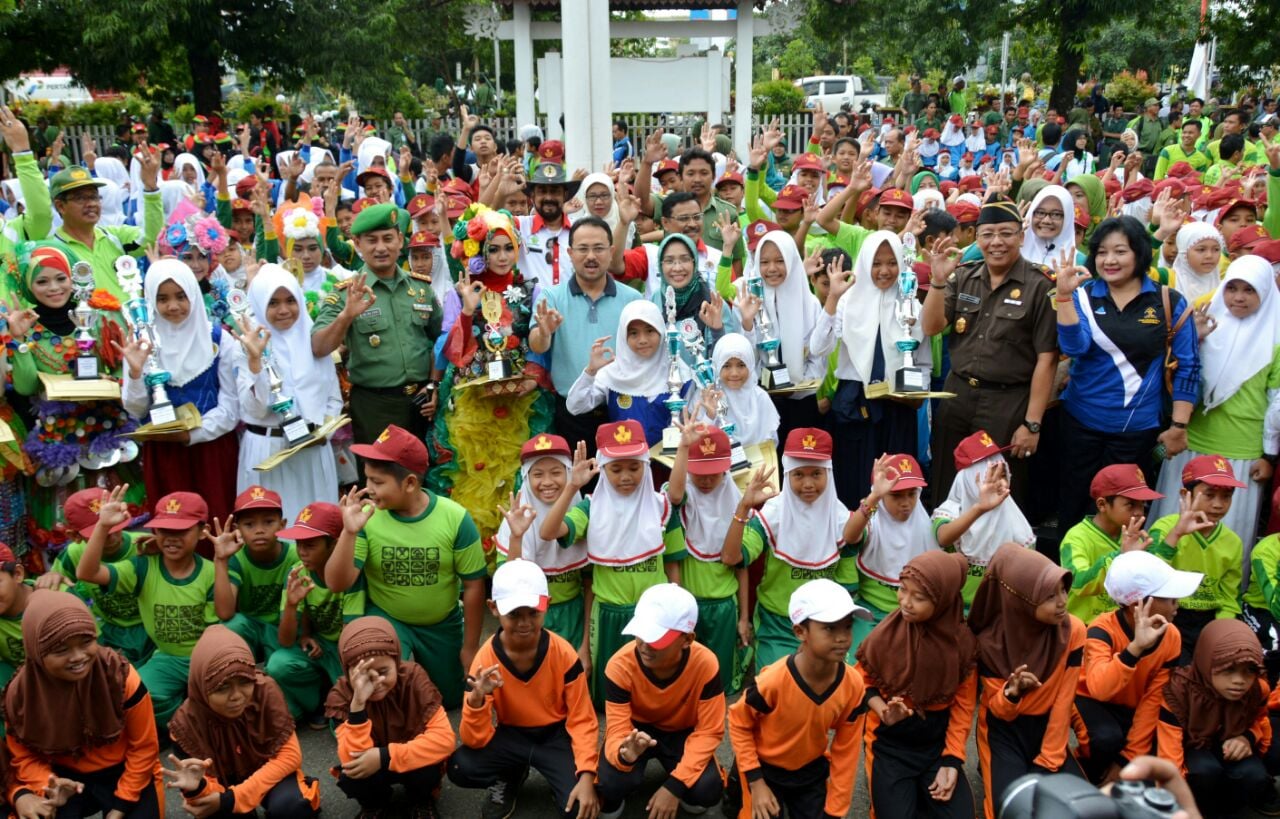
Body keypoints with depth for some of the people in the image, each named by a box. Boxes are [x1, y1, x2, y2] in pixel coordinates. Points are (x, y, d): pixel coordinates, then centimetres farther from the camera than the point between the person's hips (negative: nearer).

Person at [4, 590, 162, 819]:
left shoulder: (120, 677, -24)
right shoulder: (20, 694, -16)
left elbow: (143, 748, -11)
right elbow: (23, 757, -1)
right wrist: (48, 785, -22)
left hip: (123, 773, -1)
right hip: (66, 777, 2)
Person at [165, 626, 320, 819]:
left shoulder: (266, 692, -25)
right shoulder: (187, 724, -24)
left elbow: (289, 755, -22)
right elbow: (210, 783, -18)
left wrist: (234, 798, -30)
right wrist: (196, 788, -44)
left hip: (268, 770, -2)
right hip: (225, 781, 2)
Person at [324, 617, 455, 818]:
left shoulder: (413, 678, -23)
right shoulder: (342, 694, -21)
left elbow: (444, 738, -29)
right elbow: (352, 760, -31)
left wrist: (385, 756, -36)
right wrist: (358, 703, -44)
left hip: (410, 762, -1)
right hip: (368, 768, 1)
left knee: (428, 769, -32)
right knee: (350, 777, -30)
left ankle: (421, 800, 5)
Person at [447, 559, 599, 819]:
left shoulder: (564, 654, -20)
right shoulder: (485, 660, -18)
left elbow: (581, 720, -12)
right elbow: (476, 740, -18)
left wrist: (586, 776, -26)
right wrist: (476, 699, -39)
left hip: (555, 736, -1)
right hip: (511, 736, 2)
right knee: (460, 768, -27)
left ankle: (558, 780, 10)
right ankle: (509, 777, 6)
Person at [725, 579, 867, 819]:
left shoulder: (854, 687, -22)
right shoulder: (773, 681, -33)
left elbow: (845, 751, -10)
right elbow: (739, 723, -15)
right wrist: (755, 782, -16)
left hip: (811, 769, 3)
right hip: (763, 767, -3)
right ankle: (739, 793, 26)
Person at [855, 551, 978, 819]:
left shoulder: (963, 640, -11)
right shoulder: (884, 635, -16)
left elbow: (964, 704, -2)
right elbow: (862, 682, 0)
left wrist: (951, 760, -7)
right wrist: (884, 711, -20)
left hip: (937, 741, 2)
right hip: (890, 742, -2)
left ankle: (920, 790, 18)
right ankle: (881, 784, 17)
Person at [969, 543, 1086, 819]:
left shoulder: (1072, 630, -16)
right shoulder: (991, 640, -19)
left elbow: (1062, 700, -10)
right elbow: (998, 710, -13)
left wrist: (1047, 762, -11)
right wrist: (1011, 694, -37)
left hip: (1046, 726, 2)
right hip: (1003, 730, -2)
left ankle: (1037, 775, 12)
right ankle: (1001, 774, 10)